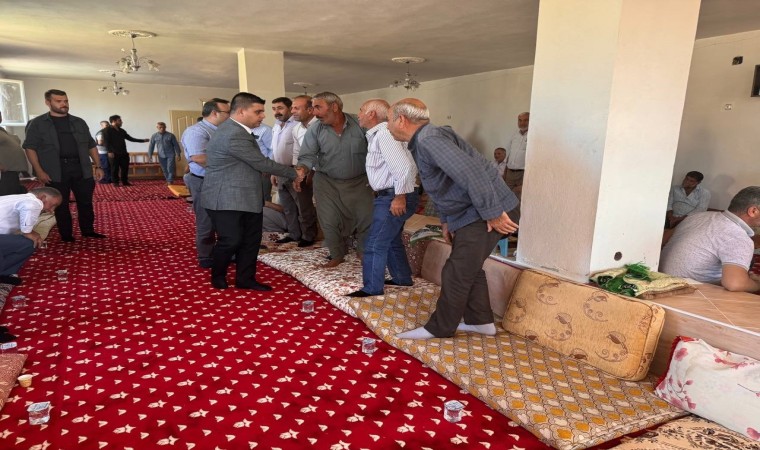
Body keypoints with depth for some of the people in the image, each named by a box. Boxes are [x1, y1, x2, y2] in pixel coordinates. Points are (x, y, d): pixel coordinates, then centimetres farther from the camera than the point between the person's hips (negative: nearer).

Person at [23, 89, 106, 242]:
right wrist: (39, 171, -11)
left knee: (85, 202, 7)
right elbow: (30, 148, -1)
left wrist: (98, 166, 8)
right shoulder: (37, 123, 3)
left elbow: (91, 146, 16)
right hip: (56, 171, -3)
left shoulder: (78, 122, 13)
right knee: (61, 204, 4)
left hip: (81, 168, 3)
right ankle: (66, 235, 14)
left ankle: (88, 230, 20)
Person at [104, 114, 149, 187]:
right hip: (114, 153, -6)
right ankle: (115, 182, 7)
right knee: (115, 168, -1)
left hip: (124, 153, 6)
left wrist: (143, 140, 18)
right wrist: (110, 151, -21)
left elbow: (130, 138, 21)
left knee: (125, 168, 7)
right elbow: (107, 142, -10)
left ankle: (125, 181, 17)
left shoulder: (122, 131, 17)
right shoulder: (108, 130, -3)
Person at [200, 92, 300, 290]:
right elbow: (261, 163, -19)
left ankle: (245, 279, 22)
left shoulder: (238, 131, 12)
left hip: (246, 197, 10)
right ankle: (218, 276, 23)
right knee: (231, 241, -2)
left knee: (251, 240, 10)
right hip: (226, 199, -10)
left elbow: (254, 163, 15)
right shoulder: (233, 135, -22)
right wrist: (293, 173, -10)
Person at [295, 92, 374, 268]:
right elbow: (308, 156, -12)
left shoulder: (360, 124, -13)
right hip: (327, 183, 1)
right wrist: (302, 169, -33)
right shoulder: (315, 130, -9)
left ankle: (364, 252, 29)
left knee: (366, 218, 7)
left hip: (359, 181, -1)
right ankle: (337, 255, 27)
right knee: (329, 221, 7)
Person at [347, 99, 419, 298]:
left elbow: (404, 165, -26)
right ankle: (402, 278, 35)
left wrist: (399, 197, -24)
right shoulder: (376, 134, 15)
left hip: (393, 197, -11)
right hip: (388, 195, 11)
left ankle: (372, 288, 8)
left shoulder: (384, 134, -18)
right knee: (391, 240, 21)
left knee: (375, 244, -4)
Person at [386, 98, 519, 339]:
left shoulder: (429, 139, -21)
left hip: (483, 214, -10)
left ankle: (439, 328, 13)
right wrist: (446, 220, 20)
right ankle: (481, 321, 31)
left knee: (456, 273, -1)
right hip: (468, 214, 10)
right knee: (469, 268, 18)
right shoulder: (422, 142, 13)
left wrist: (493, 213, -26)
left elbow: (471, 172, -30)